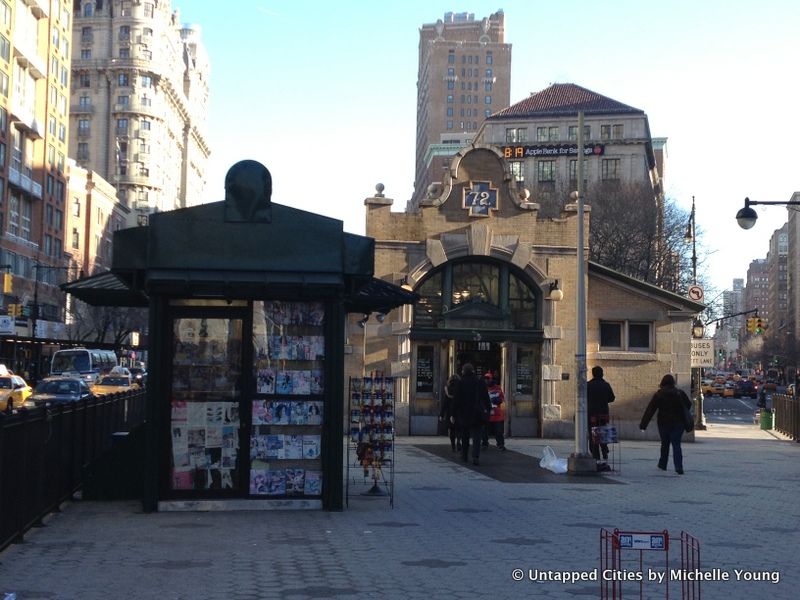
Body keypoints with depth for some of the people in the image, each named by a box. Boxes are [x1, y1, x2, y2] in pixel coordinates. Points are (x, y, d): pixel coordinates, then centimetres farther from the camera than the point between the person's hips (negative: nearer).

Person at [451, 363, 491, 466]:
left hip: (463, 414, 0)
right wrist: (488, 409, 14)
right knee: (476, 436, -2)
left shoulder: (461, 383, -5)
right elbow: (486, 398, 3)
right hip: (477, 414, 0)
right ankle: (476, 456, -19)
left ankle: (464, 456, 27)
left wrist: (453, 414, 0)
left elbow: (456, 400, -5)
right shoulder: (480, 382, -1)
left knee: (465, 436, 17)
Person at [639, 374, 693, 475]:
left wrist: (643, 424, -6)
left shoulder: (658, 395, -5)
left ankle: (662, 464, 28)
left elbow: (649, 410, -7)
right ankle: (679, 467, -15)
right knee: (676, 444, -2)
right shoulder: (680, 393, -1)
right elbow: (689, 405, 12)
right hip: (678, 423, 0)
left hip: (664, 423, 0)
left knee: (665, 444, 17)